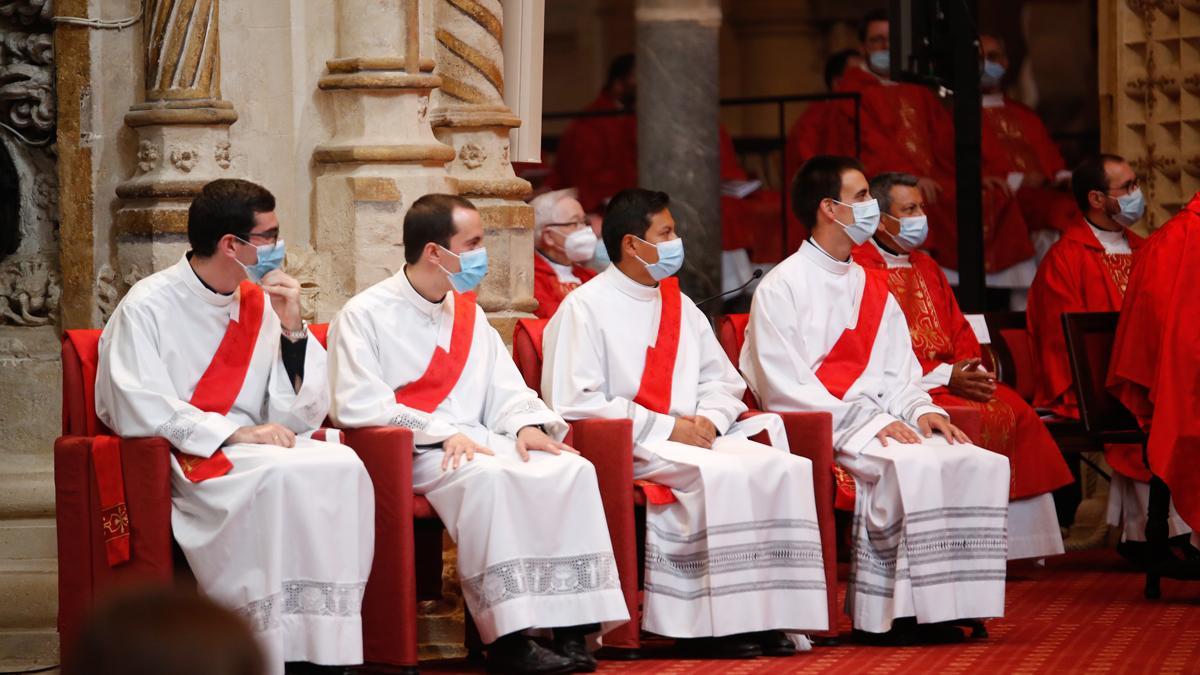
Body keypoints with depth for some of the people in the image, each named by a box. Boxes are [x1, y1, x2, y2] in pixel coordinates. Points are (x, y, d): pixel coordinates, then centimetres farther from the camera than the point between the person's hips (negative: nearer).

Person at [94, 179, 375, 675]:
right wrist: (235, 434, -20)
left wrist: (291, 329, -4)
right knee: (277, 478, -33)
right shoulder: (148, 307, -6)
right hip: (183, 463, -5)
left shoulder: (261, 305, 9)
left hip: (259, 450, 5)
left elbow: (301, 417, 8)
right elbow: (139, 412, -17)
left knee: (341, 466, -24)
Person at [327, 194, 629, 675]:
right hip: (408, 454, -6)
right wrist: (443, 433, -19)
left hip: (477, 442, 6)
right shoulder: (365, 315, -2)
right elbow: (357, 406, -11)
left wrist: (525, 424, -6)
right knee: (488, 477, -37)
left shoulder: (469, 314, 20)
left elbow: (505, 390, 18)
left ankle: (571, 625, -25)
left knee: (573, 470, -20)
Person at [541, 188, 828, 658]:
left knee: (784, 468, -17)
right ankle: (711, 622, -26)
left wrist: (709, 419, -2)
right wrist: (665, 428, -14)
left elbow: (723, 381, 23)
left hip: (691, 438, 7)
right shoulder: (584, 309, -3)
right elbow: (574, 404, -13)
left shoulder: (680, 306, 20)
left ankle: (765, 612, -19)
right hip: (626, 448, -7)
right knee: (718, 475, -33)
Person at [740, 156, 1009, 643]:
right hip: (819, 431, -7)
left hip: (880, 419, 7)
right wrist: (864, 420, -17)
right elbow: (782, 388, -11)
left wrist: (922, 410, -5)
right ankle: (883, 611, -24)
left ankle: (948, 600, -17)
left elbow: (899, 375, 18)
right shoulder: (781, 288, -2)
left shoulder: (872, 288, 20)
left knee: (978, 463, -18)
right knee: (910, 468, -33)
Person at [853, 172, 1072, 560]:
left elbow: (960, 332, 21)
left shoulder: (926, 268, 23)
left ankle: (1018, 537, -16)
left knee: (1017, 414, -15)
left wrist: (968, 370, -3)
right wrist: (943, 375, -17)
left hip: (951, 378, 8)